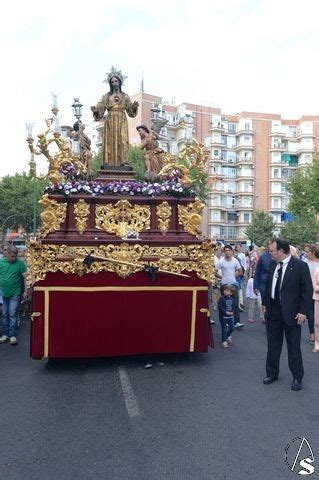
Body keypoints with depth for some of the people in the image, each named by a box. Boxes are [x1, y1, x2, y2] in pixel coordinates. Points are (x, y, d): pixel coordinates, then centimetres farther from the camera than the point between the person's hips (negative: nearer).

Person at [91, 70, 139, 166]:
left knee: (122, 140, -13)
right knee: (110, 141, -8)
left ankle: (123, 163, -18)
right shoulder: (106, 96, 13)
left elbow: (130, 111, 11)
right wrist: (95, 110, -15)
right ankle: (108, 163, -12)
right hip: (110, 122, 0)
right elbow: (100, 110, 6)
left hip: (122, 122, 0)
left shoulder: (125, 96, 15)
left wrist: (134, 107, -10)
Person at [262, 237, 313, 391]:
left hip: (291, 312, -5)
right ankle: (272, 373, 31)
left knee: (293, 346, 8)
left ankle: (297, 378, 25)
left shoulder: (300, 266, -14)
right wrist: (265, 303, 10)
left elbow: (307, 290, -12)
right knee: (273, 344, 15)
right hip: (273, 310, 5)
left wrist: (303, 311, -15)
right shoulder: (273, 264, 3)